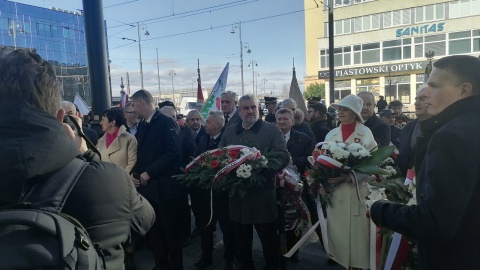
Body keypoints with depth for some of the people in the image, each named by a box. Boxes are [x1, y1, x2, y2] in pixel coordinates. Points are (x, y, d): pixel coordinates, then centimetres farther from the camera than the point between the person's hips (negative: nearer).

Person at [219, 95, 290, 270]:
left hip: (263, 196, -3)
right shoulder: (229, 132, 11)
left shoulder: (272, 130, -1)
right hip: (237, 195, 4)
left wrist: (264, 170, -23)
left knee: (269, 241, 9)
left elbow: (283, 156, -9)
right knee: (241, 241, 16)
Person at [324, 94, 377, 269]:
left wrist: (348, 176, -20)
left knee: (357, 231, 4)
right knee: (336, 231, 10)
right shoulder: (331, 134, 8)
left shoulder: (366, 133, -5)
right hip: (334, 190, 4)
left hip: (357, 191, -4)